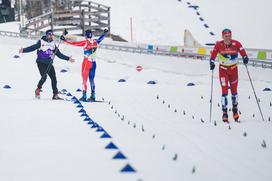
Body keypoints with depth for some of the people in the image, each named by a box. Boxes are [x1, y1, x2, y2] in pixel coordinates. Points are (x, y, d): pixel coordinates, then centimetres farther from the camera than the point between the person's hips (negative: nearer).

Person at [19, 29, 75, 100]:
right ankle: (38, 90, 5)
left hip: (49, 64, 5)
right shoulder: (41, 42, -1)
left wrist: (68, 58, 15)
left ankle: (55, 95, 2)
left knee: (53, 78, -4)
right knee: (44, 77, -18)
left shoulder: (53, 44, 14)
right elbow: (32, 48, -7)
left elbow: (59, 54, 19)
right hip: (41, 63, -5)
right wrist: (23, 50, -21)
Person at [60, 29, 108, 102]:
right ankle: (93, 96, 10)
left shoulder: (86, 42, -9)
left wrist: (65, 40, -10)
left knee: (84, 79, -2)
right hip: (93, 63, 5)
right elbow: (101, 38, 26)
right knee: (91, 80, 12)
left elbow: (75, 43, -13)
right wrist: (105, 33, 45)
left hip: (87, 62, -5)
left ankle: (84, 96, -8)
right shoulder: (95, 42, 5)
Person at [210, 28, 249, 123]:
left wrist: (245, 58, -32)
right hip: (223, 69, -1)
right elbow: (213, 54, -10)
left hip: (233, 69, 1)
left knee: (234, 90, 10)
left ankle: (235, 111, 28)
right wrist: (212, 62, -27)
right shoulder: (218, 45, -13)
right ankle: (225, 113, -7)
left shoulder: (236, 44, -12)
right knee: (225, 91, -9)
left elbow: (243, 52, -12)